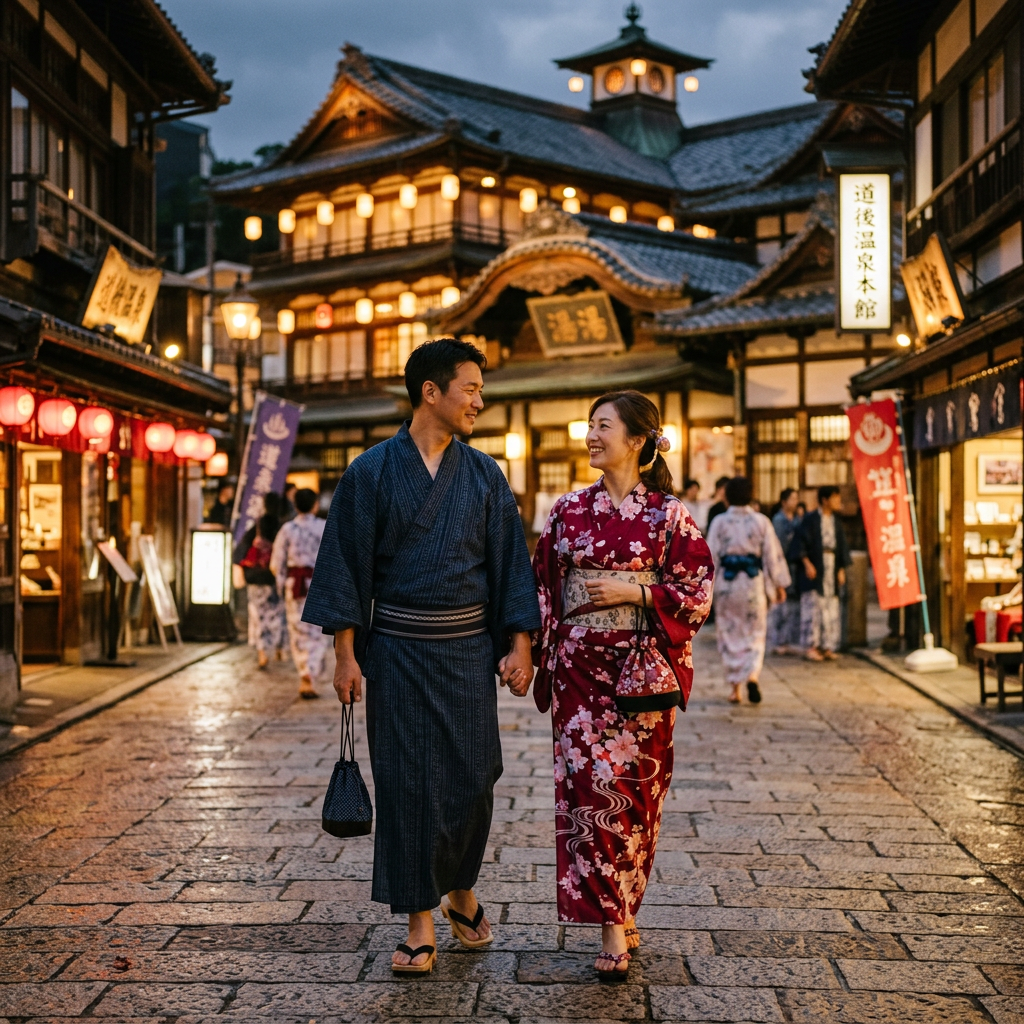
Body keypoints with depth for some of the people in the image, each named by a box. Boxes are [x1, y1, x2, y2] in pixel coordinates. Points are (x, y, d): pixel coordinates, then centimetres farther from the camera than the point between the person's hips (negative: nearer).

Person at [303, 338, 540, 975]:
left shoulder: (484, 475, 6)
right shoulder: (372, 472, -2)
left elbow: (511, 561, 5)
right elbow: (347, 563, -2)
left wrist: (519, 645, -2)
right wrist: (346, 653, -7)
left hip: (469, 647, 2)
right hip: (397, 649, -2)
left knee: (472, 777, 3)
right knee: (407, 781, 0)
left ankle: (462, 894, 28)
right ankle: (421, 925, 11)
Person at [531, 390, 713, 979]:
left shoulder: (668, 513, -1)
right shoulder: (569, 510, 8)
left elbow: (698, 591, -2)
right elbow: (544, 586, 11)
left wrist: (635, 591, -13)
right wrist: (538, 655, 4)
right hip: (580, 667, 2)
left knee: (633, 785, 3)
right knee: (589, 783, -6)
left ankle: (622, 907, 22)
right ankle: (615, 927, -3)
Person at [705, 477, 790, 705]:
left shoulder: (719, 522, -4)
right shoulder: (761, 521, -2)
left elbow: (711, 556, -5)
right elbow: (772, 555, 0)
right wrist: (779, 585, 8)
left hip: (726, 583, 0)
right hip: (754, 583, 0)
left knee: (730, 635, 9)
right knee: (755, 634, 9)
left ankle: (735, 688, 9)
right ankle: (752, 675, -16)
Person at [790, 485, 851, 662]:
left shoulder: (836, 522, 13)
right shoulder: (810, 520, -5)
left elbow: (842, 548, 16)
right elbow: (799, 543, -9)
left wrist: (841, 569, 8)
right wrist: (807, 564, -17)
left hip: (831, 568, 6)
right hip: (814, 569, -6)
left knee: (831, 608, 3)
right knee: (812, 606, -6)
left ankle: (827, 646, 8)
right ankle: (810, 646, -2)